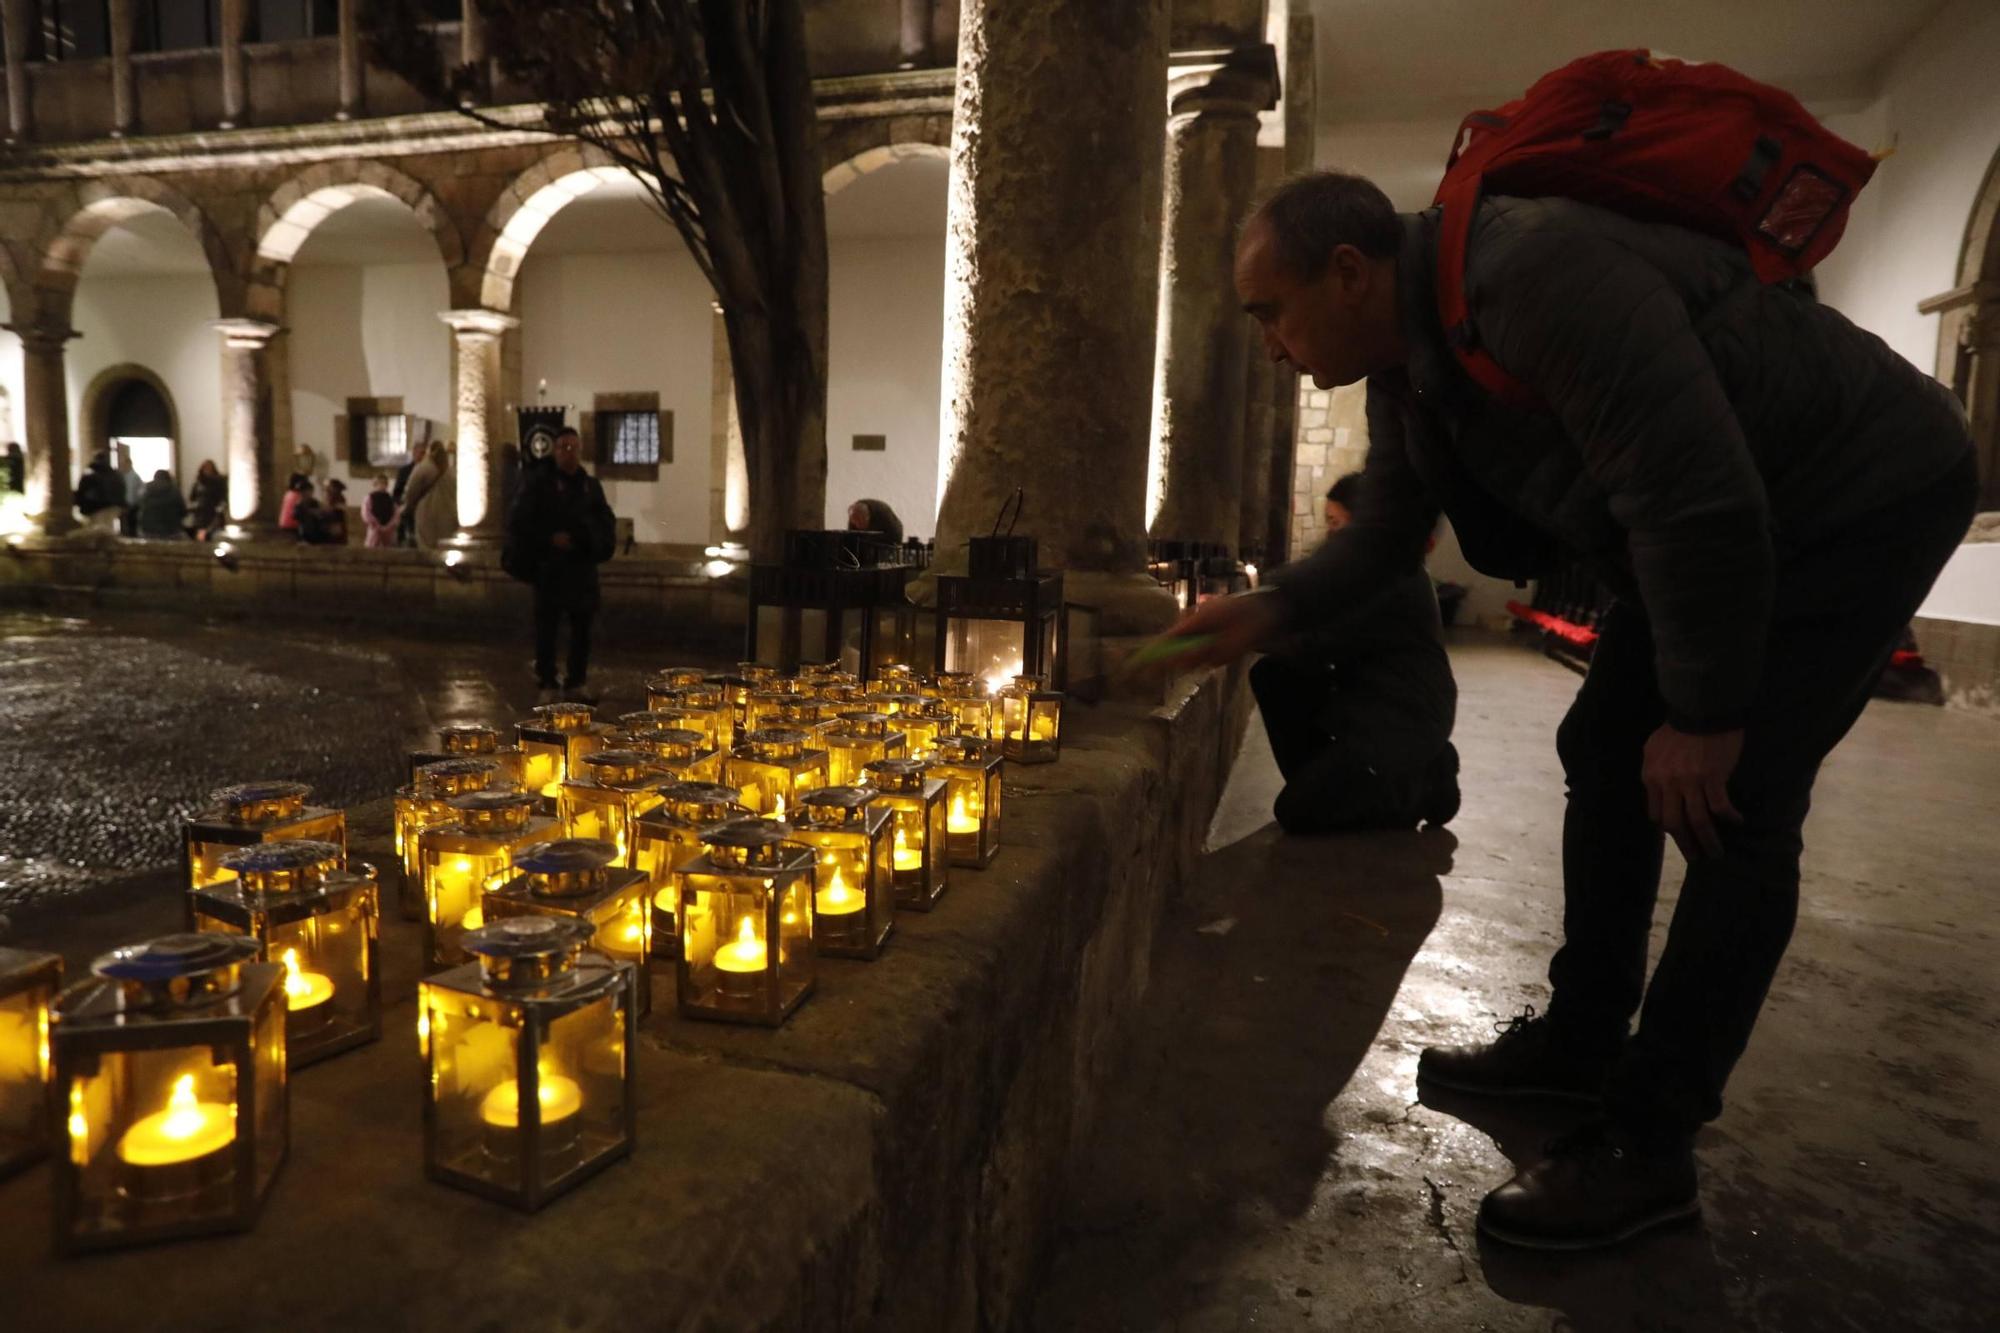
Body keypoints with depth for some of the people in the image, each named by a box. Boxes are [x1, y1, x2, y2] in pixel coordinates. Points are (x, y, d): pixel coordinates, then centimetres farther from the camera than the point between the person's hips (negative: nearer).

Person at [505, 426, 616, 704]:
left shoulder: (591, 485, 11)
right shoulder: (538, 482, -2)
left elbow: (606, 522, 16)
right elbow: (518, 522, -5)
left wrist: (590, 539, -4)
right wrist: (549, 539, -15)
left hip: (583, 566, 4)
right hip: (549, 566, -4)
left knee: (582, 627, 6)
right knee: (547, 628, -1)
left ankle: (577, 684, 16)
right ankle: (547, 687, 6)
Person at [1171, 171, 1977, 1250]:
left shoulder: (1540, 278, -33)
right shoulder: (1406, 366, -2)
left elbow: (1701, 503, -32)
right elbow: (1383, 534, 6)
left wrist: (1704, 715, -23)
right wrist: (1269, 611, -10)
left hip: (1863, 501, -9)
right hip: (1719, 519, 9)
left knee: (1726, 804, -15)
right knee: (1606, 756, 7)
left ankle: (1649, 1145, -4)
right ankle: (1582, 1039, 21)